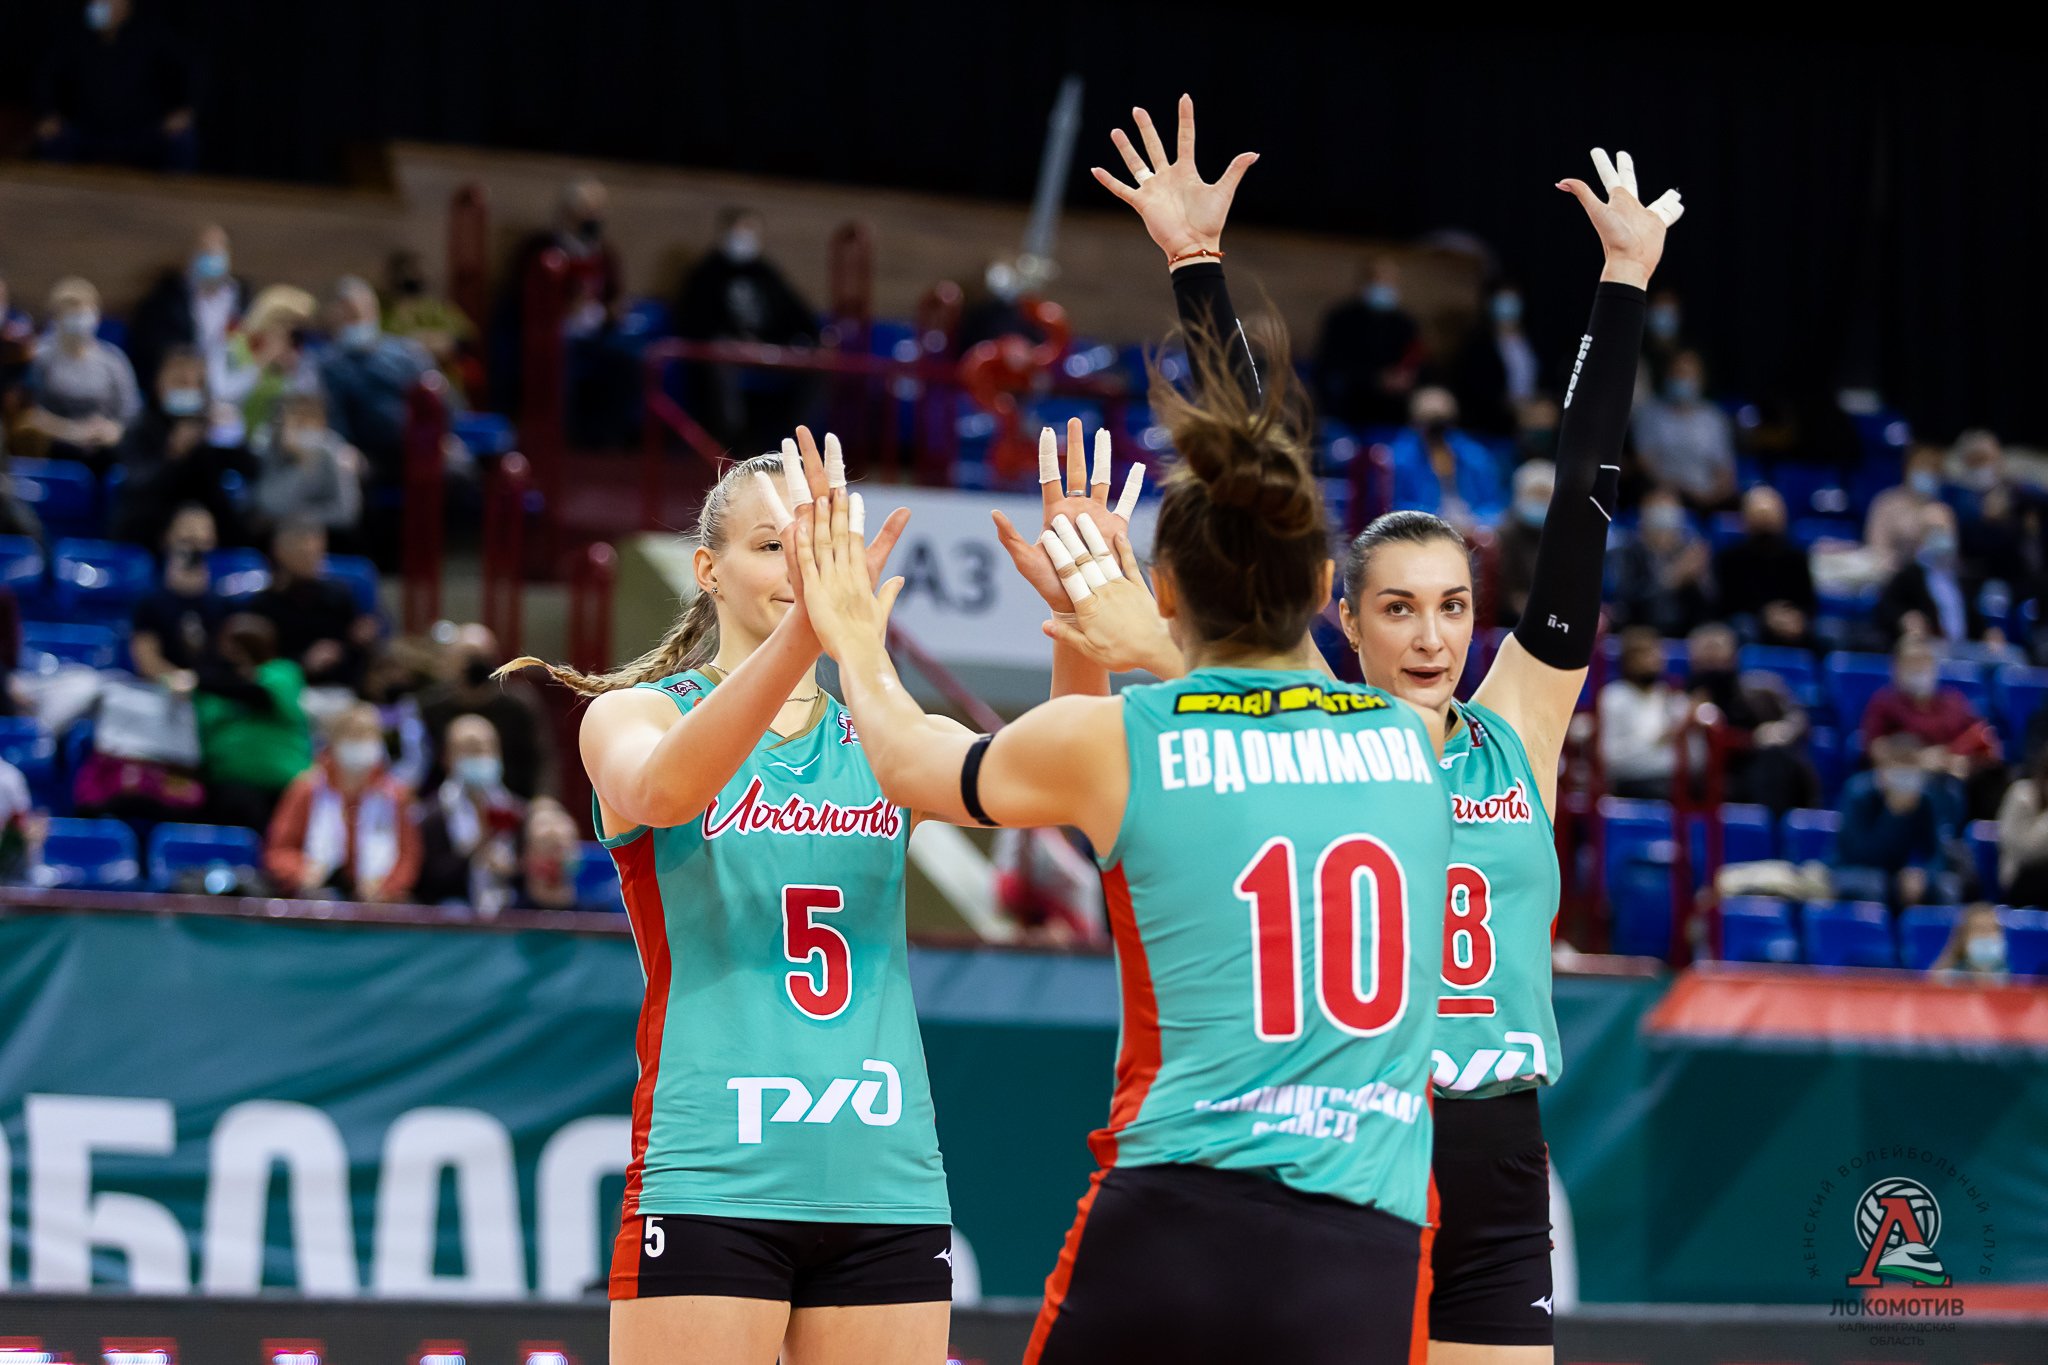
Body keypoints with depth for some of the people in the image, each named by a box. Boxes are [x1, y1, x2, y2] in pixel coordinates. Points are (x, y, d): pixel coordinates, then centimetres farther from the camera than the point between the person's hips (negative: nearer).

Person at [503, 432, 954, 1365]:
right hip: (711, 1178, -4)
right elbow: (662, 790, -21)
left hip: (888, 1184, 4)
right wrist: (806, 625, -36)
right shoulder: (630, 713, 4)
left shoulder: (882, 738, 13)